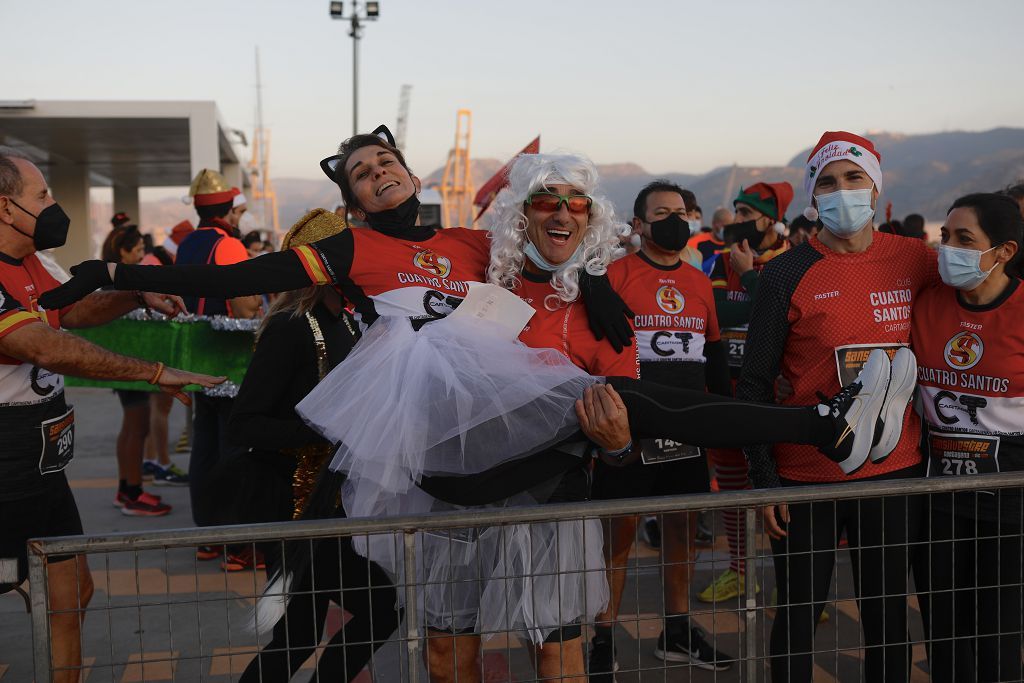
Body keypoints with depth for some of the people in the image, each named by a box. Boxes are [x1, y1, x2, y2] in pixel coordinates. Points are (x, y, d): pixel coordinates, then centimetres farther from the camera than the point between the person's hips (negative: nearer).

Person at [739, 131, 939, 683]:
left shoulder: (915, 260, 1)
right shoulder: (787, 274, -8)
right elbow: (754, 384, -5)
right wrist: (764, 479, -9)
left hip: (895, 471, 3)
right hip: (806, 478, -2)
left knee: (888, 612, 15)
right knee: (798, 613, 10)